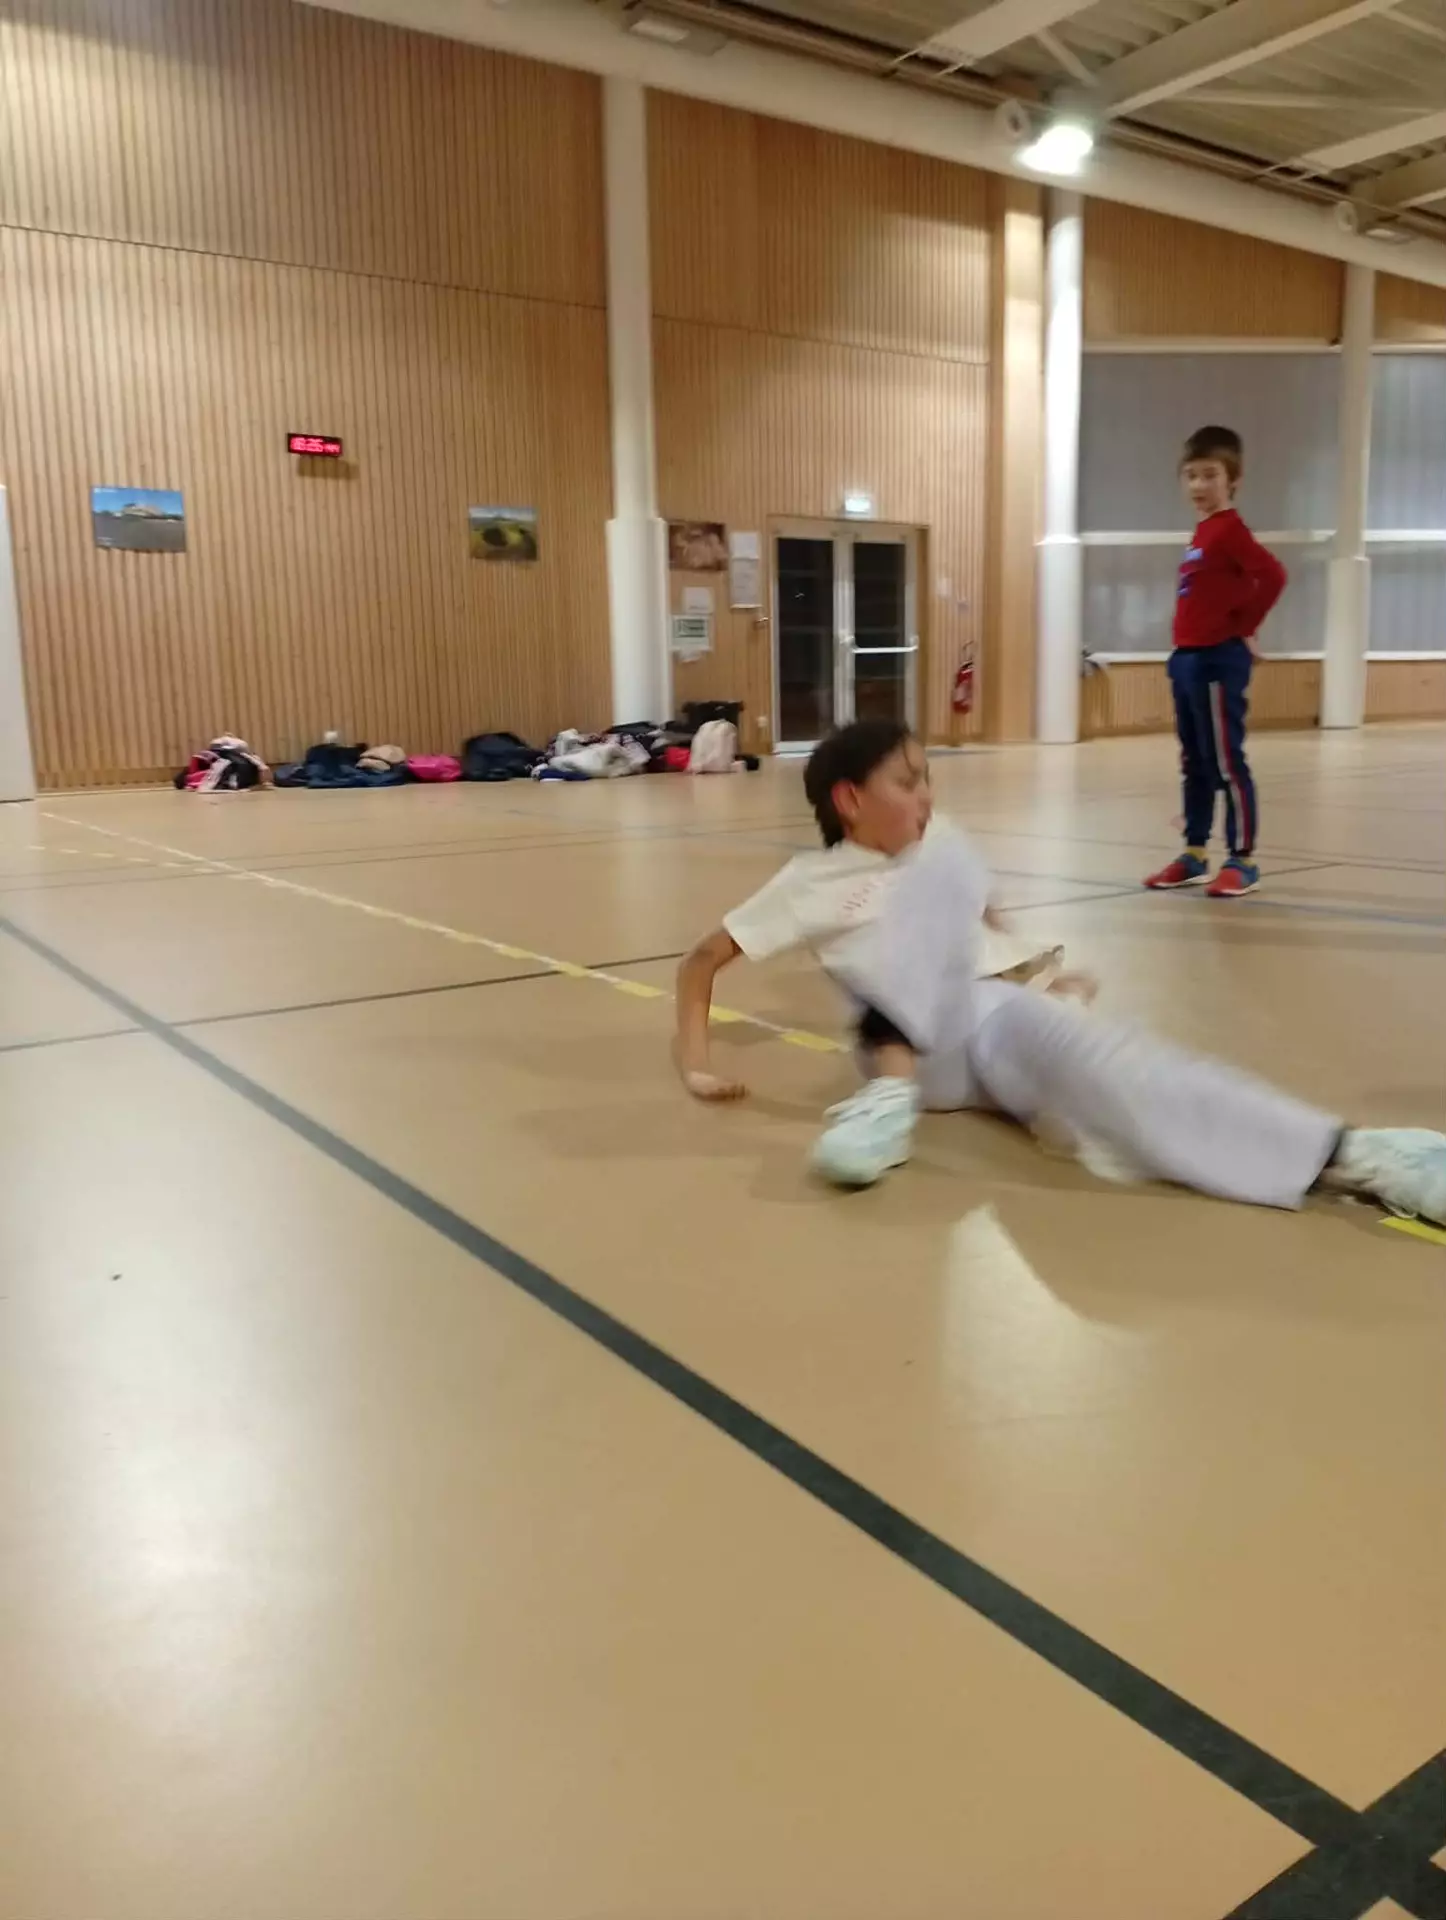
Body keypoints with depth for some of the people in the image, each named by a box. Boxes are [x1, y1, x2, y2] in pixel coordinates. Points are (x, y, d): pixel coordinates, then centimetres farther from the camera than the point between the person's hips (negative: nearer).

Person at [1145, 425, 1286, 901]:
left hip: (1218, 660, -9)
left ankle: (1244, 861, 2)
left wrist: (1244, 627, -13)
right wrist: (1183, 648, 16)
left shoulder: (1230, 529, -12)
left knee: (1227, 763, -5)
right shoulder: (1201, 533, 15)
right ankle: (1195, 856, 22)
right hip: (1187, 658, 9)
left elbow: (1272, 576, -23)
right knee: (1194, 764, 13)